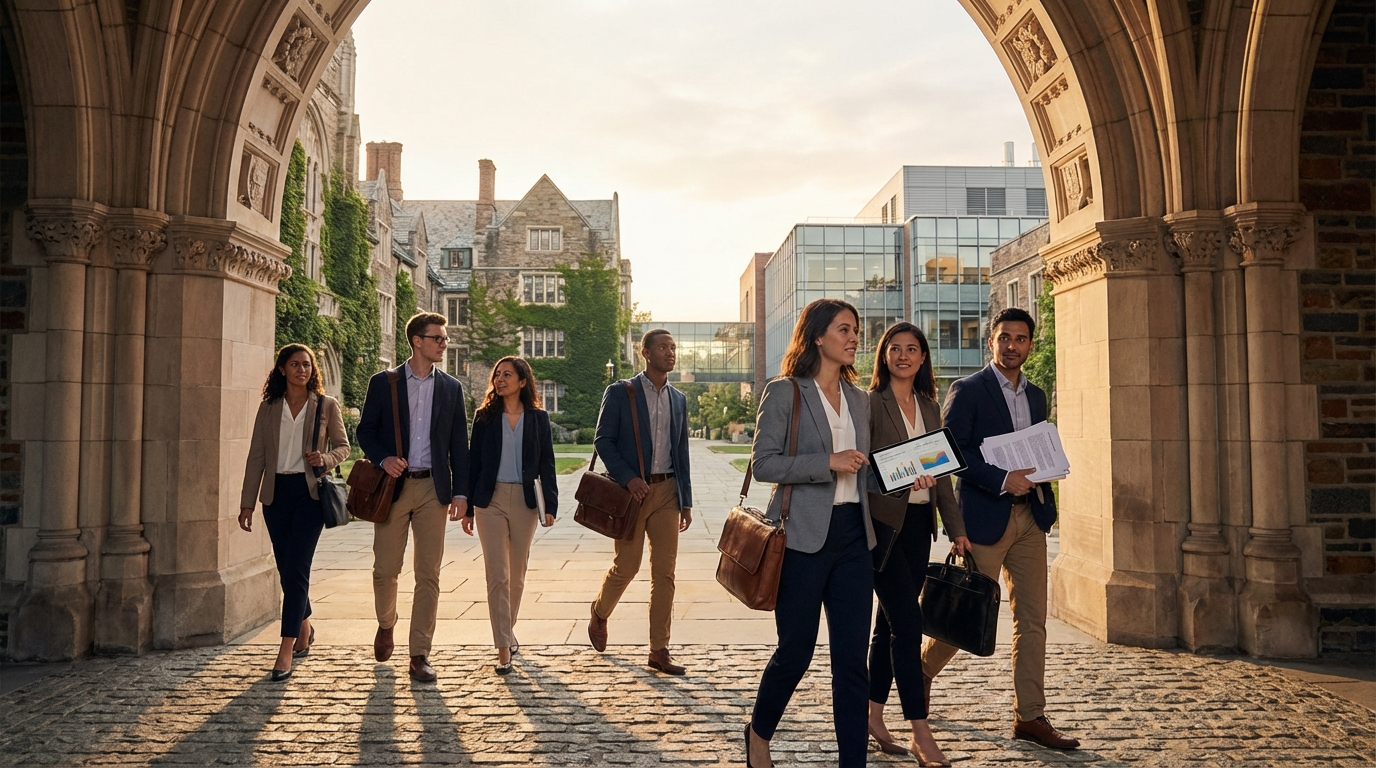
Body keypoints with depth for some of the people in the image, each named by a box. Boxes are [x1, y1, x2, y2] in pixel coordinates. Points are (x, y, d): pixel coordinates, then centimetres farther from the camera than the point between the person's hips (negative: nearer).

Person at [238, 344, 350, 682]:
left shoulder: (326, 405, 3)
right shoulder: (268, 407, 8)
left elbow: (343, 446, 8)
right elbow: (256, 457, 8)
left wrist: (324, 459, -14)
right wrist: (247, 502, 5)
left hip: (309, 491, -3)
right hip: (276, 492, 3)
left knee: (296, 569, -10)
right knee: (286, 569, 10)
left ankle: (287, 649, -9)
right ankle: (304, 628, 33)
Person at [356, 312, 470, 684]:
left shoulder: (451, 388, 9)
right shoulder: (383, 383, 4)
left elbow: (459, 444, 8)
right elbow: (365, 430, 5)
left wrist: (460, 492, 1)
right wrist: (383, 459, -15)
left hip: (433, 489, 1)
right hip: (393, 486, -1)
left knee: (428, 575, 0)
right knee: (385, 569, 4)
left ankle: (420, 654, 8)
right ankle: (386, 625, 34)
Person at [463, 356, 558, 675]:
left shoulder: (538, 418, 4)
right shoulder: (485, 416, 4)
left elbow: (547, 465, 4)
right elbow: (473, 462, 5)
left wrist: (550, 504, -3)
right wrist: (467, 507, 3)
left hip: (525, 501, 1)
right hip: (491, 500, -1)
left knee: (517, 573, 11)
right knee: (497, 574, -6)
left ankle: (507, 629, 30)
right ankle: (503, 647, -4)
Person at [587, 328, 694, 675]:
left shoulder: (678, 400, 12)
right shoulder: (620, 392, -2)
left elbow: (681, 453, 14)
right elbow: (603, 441, -6)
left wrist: (686, 501, 11)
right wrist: (628, 477, -18)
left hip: (667, 492, 4)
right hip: (633, 491, -4)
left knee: (665, 572, 2)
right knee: (626, 566, 2)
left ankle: (659, 650, 9)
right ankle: (599, 615, 33)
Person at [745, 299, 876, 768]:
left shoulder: (858, 400, 14)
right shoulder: (784, 393, -4)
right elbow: (764, 464, -11)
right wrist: (828, 462, -19)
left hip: (853, 533, 5)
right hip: (805, 535, -5)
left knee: (852, 657, 4)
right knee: (796, 651, 5)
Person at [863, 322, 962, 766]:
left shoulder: (930, 408, 14)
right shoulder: (870, 402, -5)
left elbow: (941, 472, 15)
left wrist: (957, 528, 11)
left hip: (919, 522, 6)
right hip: (882, 521, -6)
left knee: (890, 622, 12)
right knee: (908, 622, -9)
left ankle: (873, 715, 23)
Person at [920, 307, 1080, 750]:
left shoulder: (1036, 396, 15)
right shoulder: (967, 391, -5)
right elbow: (952, 452, -13)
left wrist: (1045, 506, 6)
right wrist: (1002, 480, -20)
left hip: (1030, 519, 6)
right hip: (985, 518, -6)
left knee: (1033, 620, 5)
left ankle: (1029, 717, 13)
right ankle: (919, 675, 26)